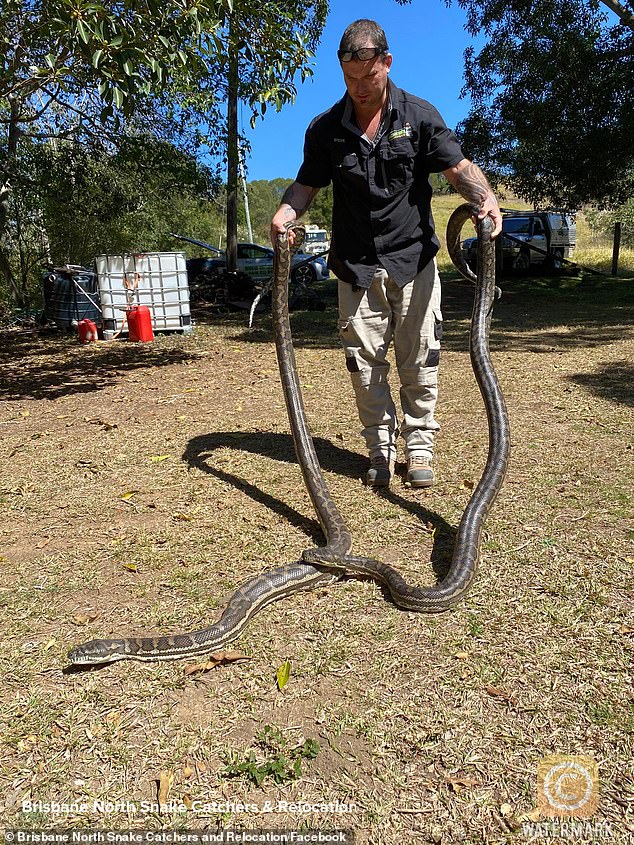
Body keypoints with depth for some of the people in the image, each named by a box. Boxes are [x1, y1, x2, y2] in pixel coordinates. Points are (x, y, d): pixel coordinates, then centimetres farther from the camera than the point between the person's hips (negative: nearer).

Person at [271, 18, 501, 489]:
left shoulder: (420, 115, 2)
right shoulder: (326, 129, 6)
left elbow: (459, 167, 1)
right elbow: (307, 184, 8)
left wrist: (486, 198, -20)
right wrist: (286, 213, -14)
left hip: (413, 259, -1)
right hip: (357, 265, 1)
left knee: (419, 361, 0)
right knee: (365, 362, 1)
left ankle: (420, 449, 13)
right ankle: (381, 452, 14)